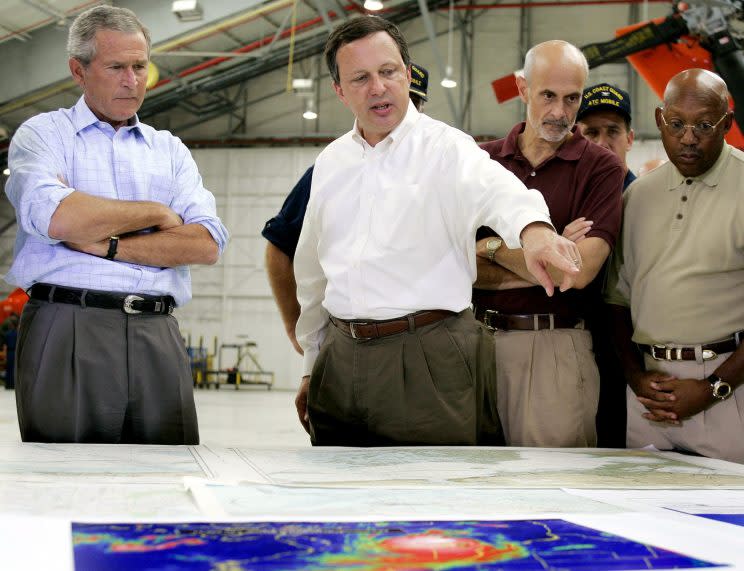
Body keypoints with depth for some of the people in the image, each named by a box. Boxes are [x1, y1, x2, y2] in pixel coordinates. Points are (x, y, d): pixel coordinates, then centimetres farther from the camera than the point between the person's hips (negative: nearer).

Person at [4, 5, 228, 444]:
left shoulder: (170, 150, 18)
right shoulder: (44, 134, 8)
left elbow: (208, 243, 3)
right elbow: (55, 217, -14)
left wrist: (108, 245, -8)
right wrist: (156, 213, -2)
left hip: (158, 339, 3)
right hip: (68, 330, -3)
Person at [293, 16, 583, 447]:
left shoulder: (447, 148, -4)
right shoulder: (330, 163, 13)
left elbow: (495, 189, -27)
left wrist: (534, 229, -49)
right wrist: (311, 366, 21)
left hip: (431, 363, -5)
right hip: (340, 359, 5)